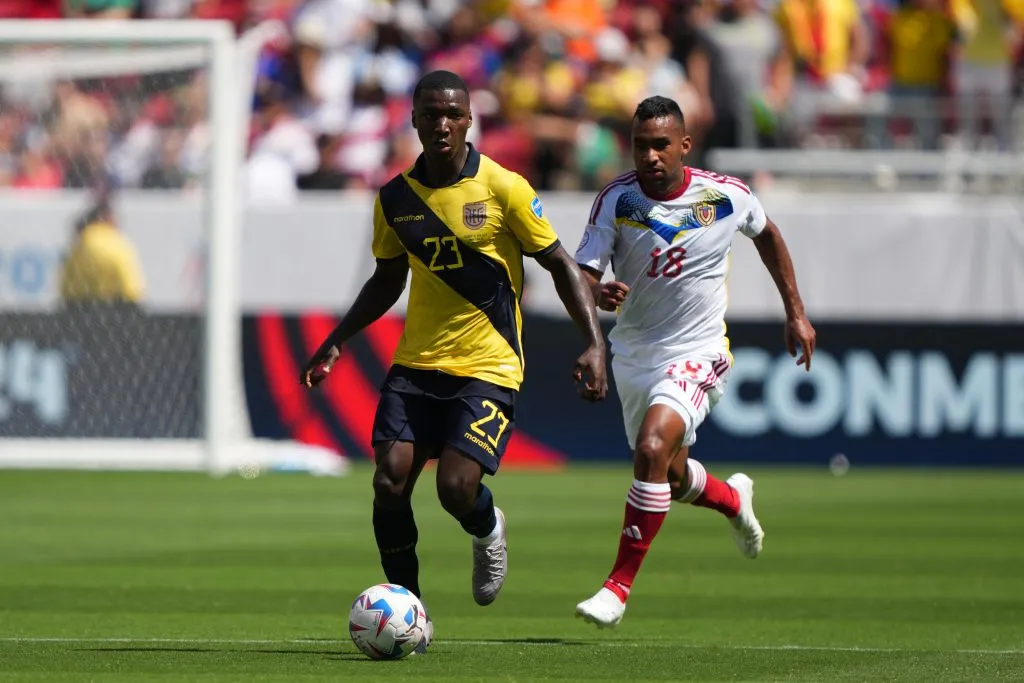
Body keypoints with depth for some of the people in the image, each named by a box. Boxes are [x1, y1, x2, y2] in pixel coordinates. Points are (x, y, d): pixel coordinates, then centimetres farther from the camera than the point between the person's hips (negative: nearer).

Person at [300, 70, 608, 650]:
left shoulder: (503, 188, -8)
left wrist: (595, 343, -11)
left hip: (489, 367, -4)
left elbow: (560, 264, -3)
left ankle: (488, 532, 20)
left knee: (457, 489, -18)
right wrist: (336, 342, 13)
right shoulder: (395, 198, 4)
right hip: (417, 364, 4)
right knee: (390, 483, -11)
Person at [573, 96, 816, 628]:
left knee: (652, 448, -27)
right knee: (669, 476, 18)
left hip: (696, 354, -3)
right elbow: (580, 275, -15)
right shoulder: (616, 199, -12)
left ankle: (619, 586, -21)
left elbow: (767, 234, 11)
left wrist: (796, 313, 14)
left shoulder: (726, 196, -11)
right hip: (632, 354, 4)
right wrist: (598, 293, -40)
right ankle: (735, 501, 53)